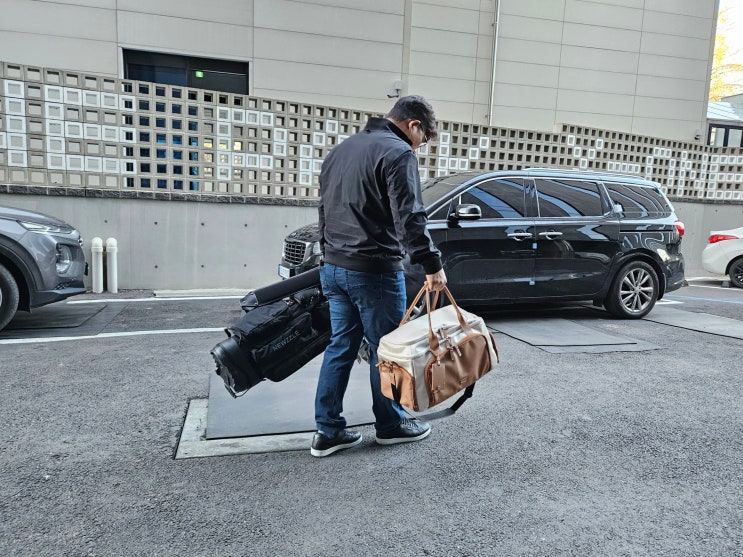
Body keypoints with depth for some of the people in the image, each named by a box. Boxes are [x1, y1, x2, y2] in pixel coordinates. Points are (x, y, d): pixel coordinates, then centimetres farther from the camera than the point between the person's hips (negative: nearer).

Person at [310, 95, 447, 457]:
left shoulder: (342, 149, 17)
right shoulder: (398, 153, -10)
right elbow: (409, 219, -20)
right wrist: (432, 264, -13)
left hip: (332, 266, 8)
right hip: (373, 270, -8)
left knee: (340, 347, 13)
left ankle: (328, 431, 19)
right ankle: (390, 425, 24)